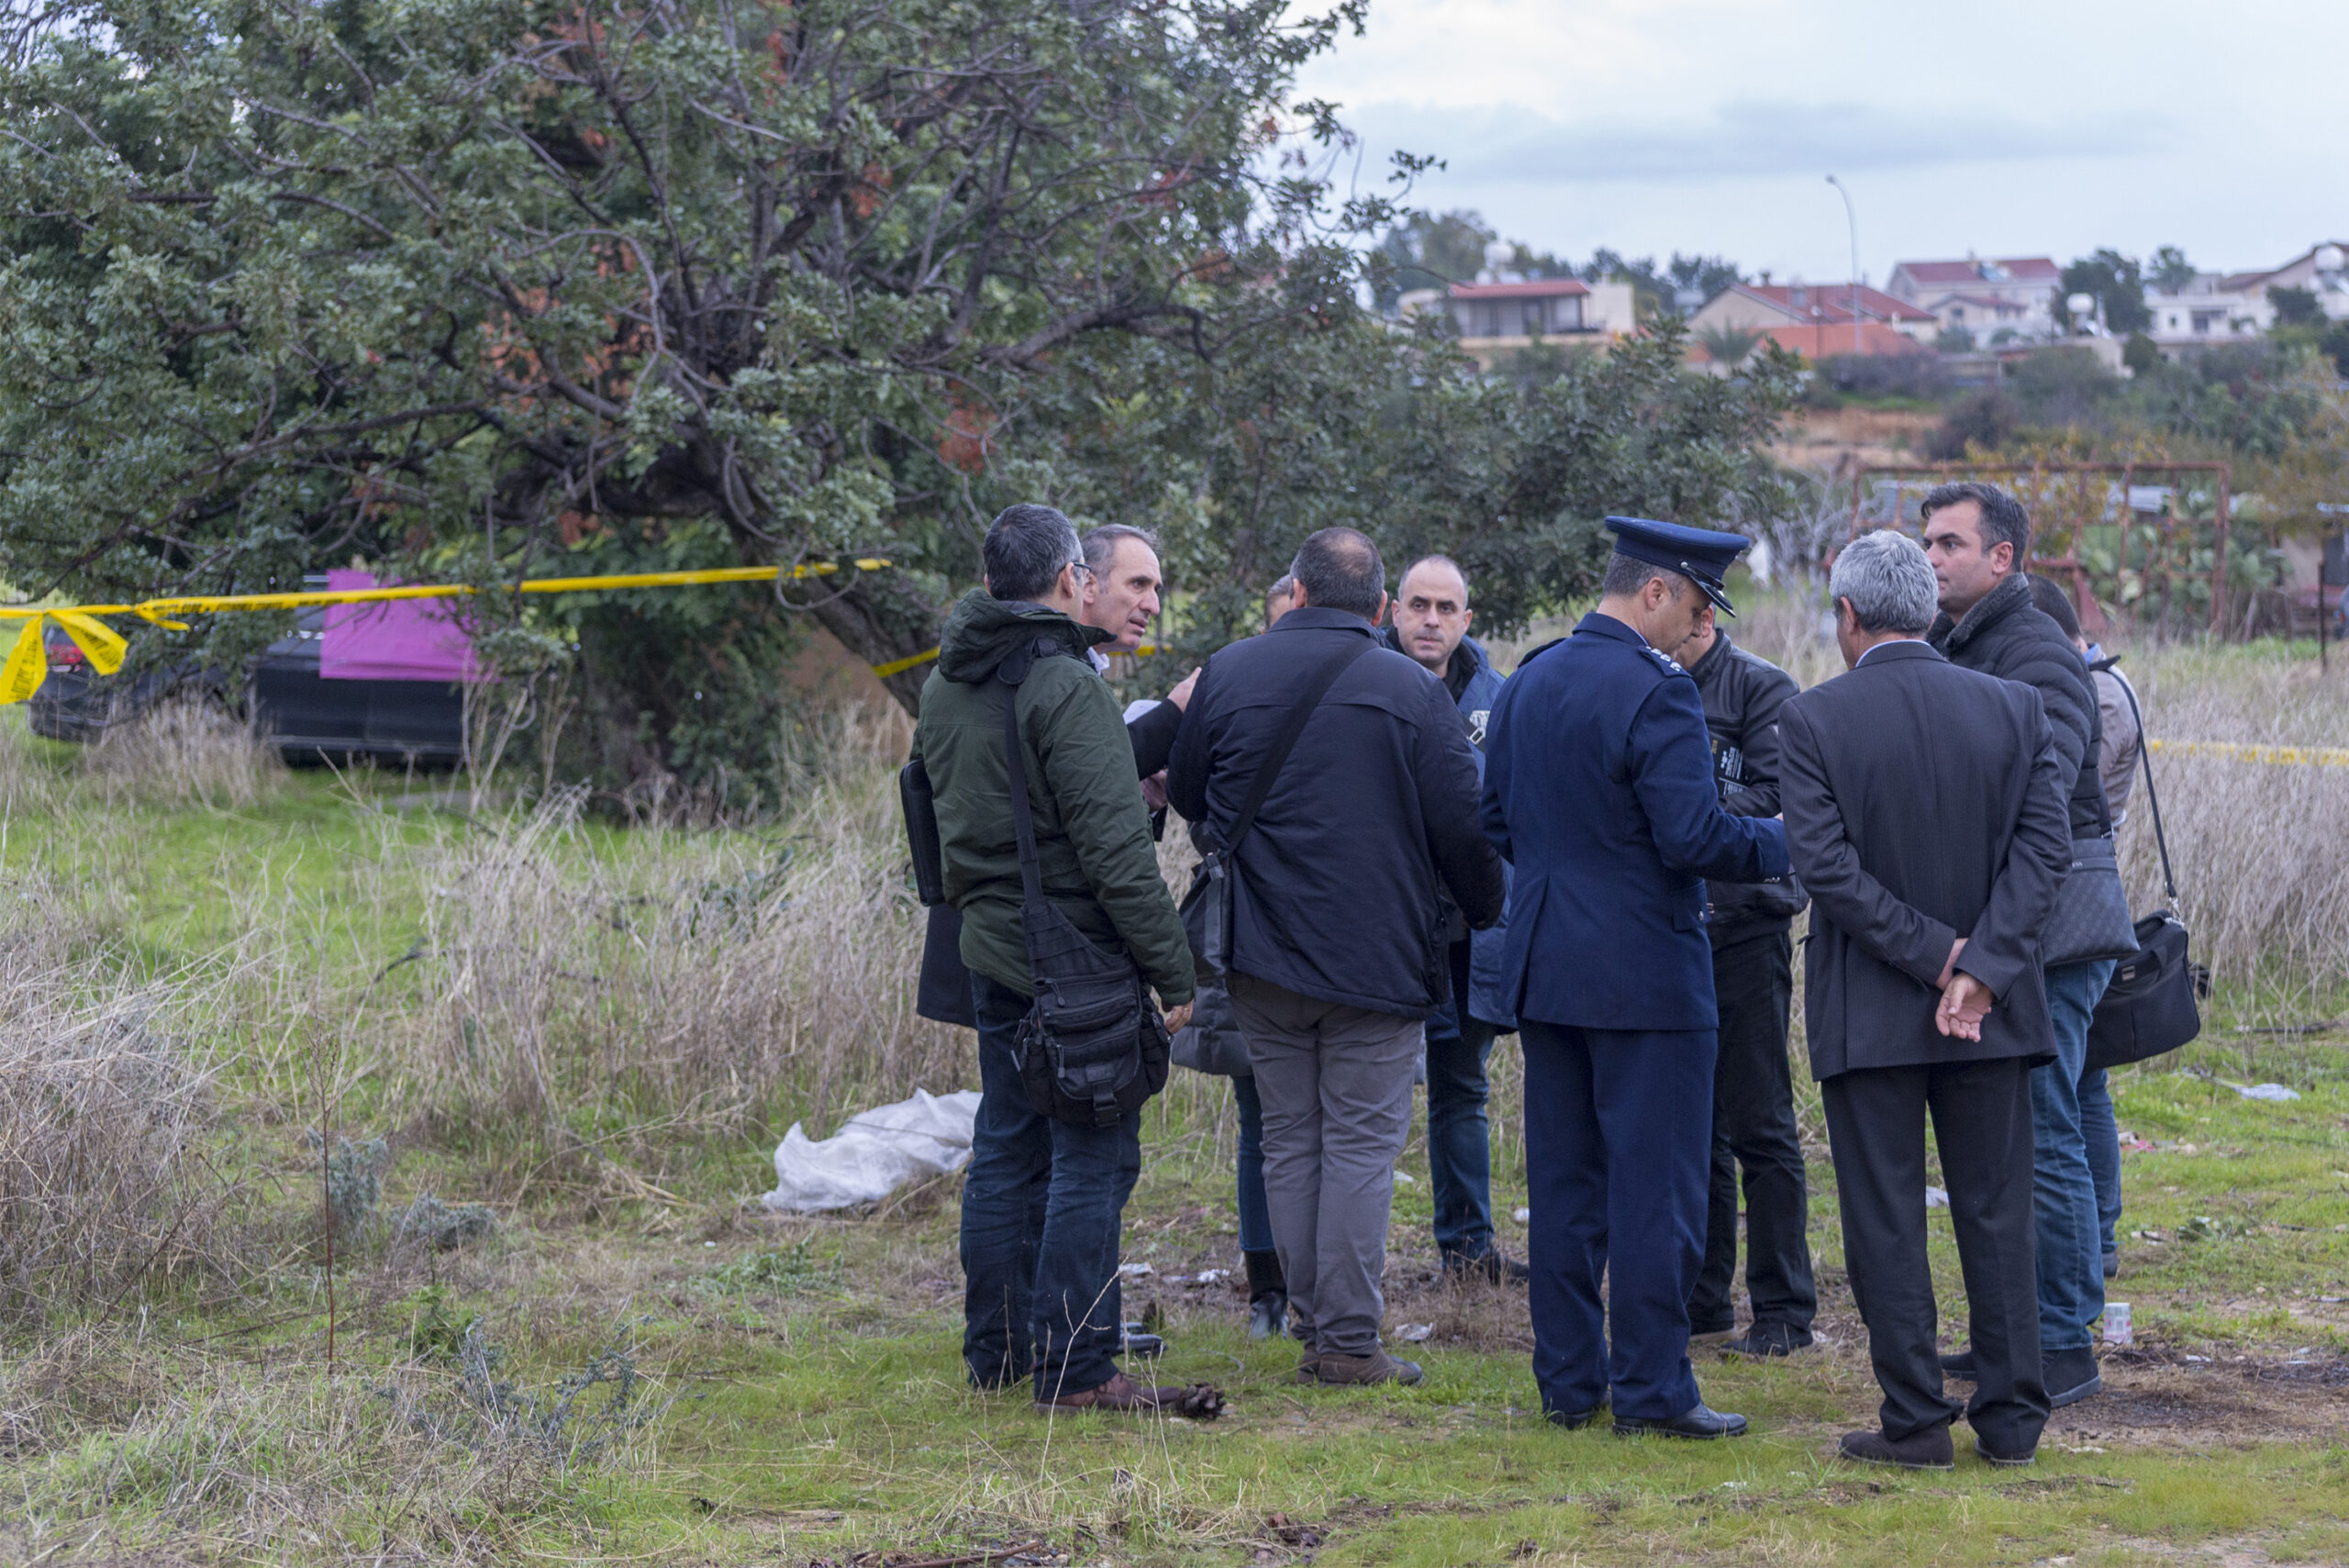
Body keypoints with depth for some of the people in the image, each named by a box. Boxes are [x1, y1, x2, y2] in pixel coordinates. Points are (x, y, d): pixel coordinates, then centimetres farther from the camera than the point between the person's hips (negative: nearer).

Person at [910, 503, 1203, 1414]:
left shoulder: (944, 685, 10)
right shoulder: (1064, 685, -17)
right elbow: (1115, 847, -20)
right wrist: (1172, 970, -16)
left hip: (990, 952, 9)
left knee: (1007, 1149, 15)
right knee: (1092, 1159, -4)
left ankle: (995, 1350, 22)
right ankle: (1074, 1367, -4)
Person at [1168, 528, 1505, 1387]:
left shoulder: (1229, 672, 2)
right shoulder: (1411, 689, -7)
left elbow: (1187, 795, 15)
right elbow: (1462, 827, -7)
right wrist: (1485, 914, 11)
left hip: (1261, 959, 3)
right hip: (1376, 960, -3)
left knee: (1290, 1138, 12)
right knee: (1360, 1144, 0)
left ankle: (1312, 1323, 15)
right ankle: (1349, 1341, -1)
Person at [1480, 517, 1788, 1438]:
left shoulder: (1528, 681, 10)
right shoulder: (1655, 693, -16)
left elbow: (1496, 820, 16)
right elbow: (1693, 837, -21)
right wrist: (1780, 843, -5)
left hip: (1543, 965, 8)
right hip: (1644, 971, -8)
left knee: (1563, 1179, 12)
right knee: (1656, 1181, -2)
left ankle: (1567, 1381, 16)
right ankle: (1652, 1389, 0)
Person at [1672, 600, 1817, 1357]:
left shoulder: (1762, 688, -4)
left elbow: (1774, 799, -14)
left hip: (1744, 929, -5)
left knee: (1760, 1125, -3)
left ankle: (1784, 1311, 3)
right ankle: (1701, 1299, 20)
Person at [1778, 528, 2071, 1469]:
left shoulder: (1812, 721, -7)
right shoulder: (2014, 709, 1)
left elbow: (1825, 864, -14)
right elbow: (2045, 844, -6)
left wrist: (1939, 957, -11)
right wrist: (1979, 969, -11)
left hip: (1867, 1015, -3)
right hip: (1994, 1009, 3)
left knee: (1885, 1222, 5)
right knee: (1998, 1214, 10)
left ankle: (1915, 1421, 6)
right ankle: (2011, 1418, 13)